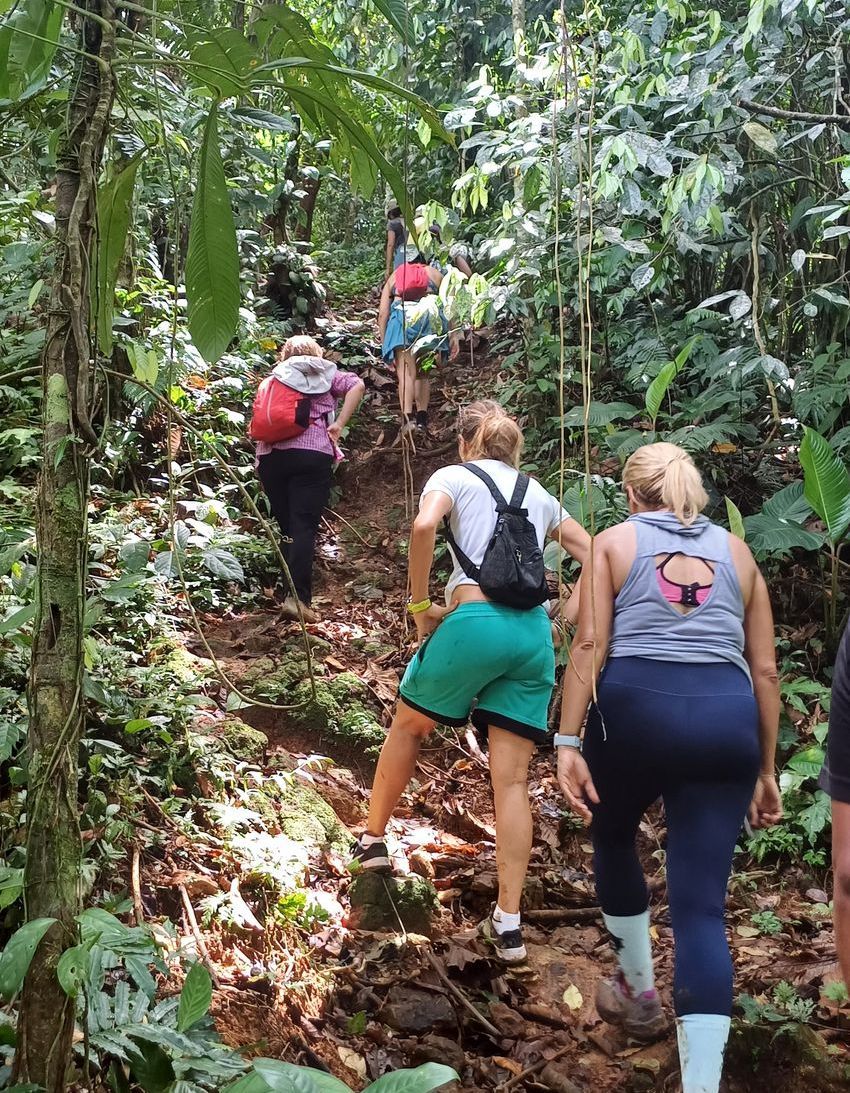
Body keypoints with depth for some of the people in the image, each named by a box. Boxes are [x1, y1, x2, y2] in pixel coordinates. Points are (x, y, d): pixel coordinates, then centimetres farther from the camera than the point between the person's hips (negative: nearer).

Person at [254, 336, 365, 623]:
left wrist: (259, 463, 16)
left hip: (270, 456, 3)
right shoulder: (325, 374, 17)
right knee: (304, 527, -8)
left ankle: (290, 591, 12)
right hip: (312, 454, -3)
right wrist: (338, 425, -1)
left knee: (286, 527, 11)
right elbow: (357, 385, -2)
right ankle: (298, 597, -19)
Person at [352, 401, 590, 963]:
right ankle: (508, 922, 2)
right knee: (512, 780, 4)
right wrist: (565, 623, 19)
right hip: (533, 633, 4)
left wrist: (420, 606, -4)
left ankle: (373, 839, 36)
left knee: (408, 725, 23)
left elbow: (424, 526, -12)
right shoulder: (539, 493, 24)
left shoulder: (455, 476, 10)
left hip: (475, 620, -4)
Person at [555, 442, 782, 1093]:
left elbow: (590, 644, -1)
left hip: (635, 708, -1)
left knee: (613, 838, 29)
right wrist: (766, 769, 20)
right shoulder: (737, 552, 20)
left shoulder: (614, 542, 13)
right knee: (702, 904, 3)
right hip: (726, 720, 2)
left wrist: (568, 741, -4)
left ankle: (639, 994, 41)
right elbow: (765, 670, 15)